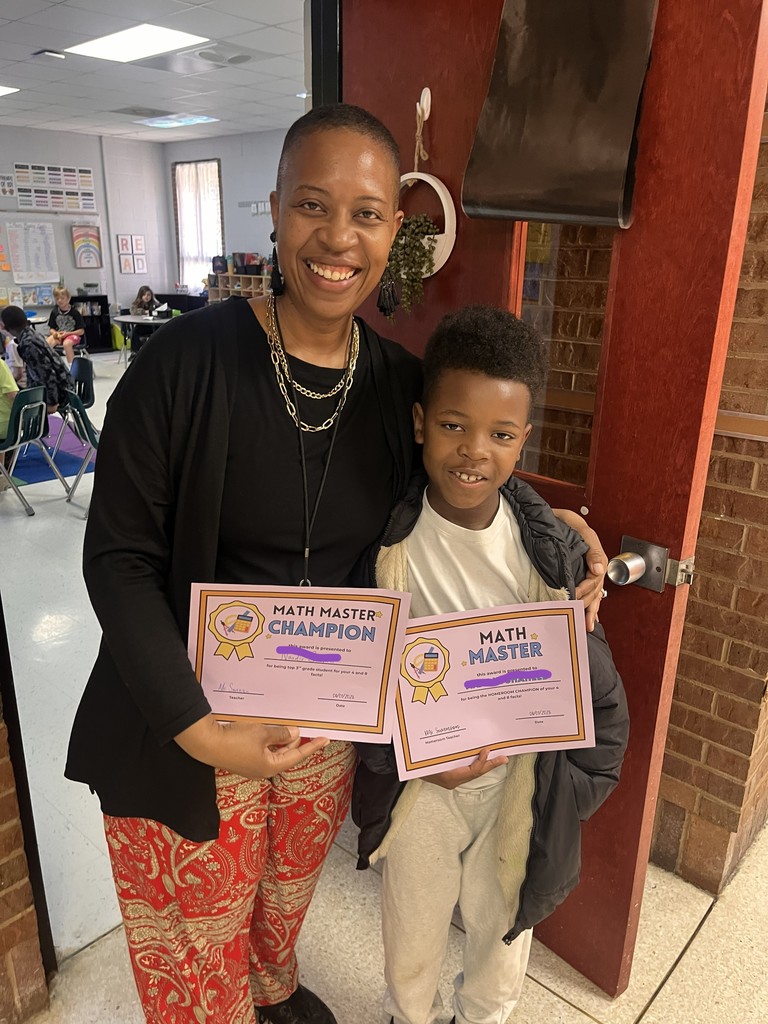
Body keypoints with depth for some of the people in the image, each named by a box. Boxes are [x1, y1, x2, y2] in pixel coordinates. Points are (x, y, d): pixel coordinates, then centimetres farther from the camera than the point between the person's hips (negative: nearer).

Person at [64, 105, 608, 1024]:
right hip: (192, 717, -3)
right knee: (198, 937, 20)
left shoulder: (400, 382, -7)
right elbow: (117, 558, -17)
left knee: (289, 887, 31)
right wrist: (198, 728, -26)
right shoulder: (189, 359, -21)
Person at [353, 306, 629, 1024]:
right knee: (411, 943, 23)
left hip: (521, 777, 1)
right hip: (419, 779, 0)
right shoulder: (386, 543, -16)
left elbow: (588, 677, -5)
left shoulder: (553, 549, -15)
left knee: (502, 928, 25)